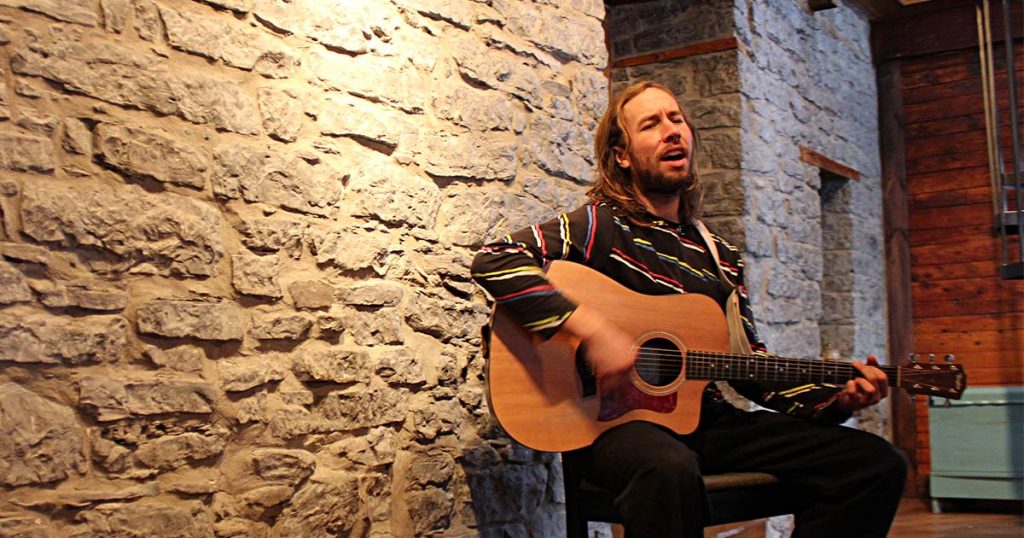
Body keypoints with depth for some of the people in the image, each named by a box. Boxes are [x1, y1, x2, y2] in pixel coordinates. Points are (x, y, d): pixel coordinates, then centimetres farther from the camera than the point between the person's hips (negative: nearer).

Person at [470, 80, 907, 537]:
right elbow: (493, 260, -15)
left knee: (877, 464, -7)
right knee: (670, 468, -44)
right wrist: (589, 328, -24)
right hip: (618, 418, -6)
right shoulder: (601, 225, -1)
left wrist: (835, 399, 4)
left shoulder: (719, 257, 18)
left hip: (706, 421, 7)